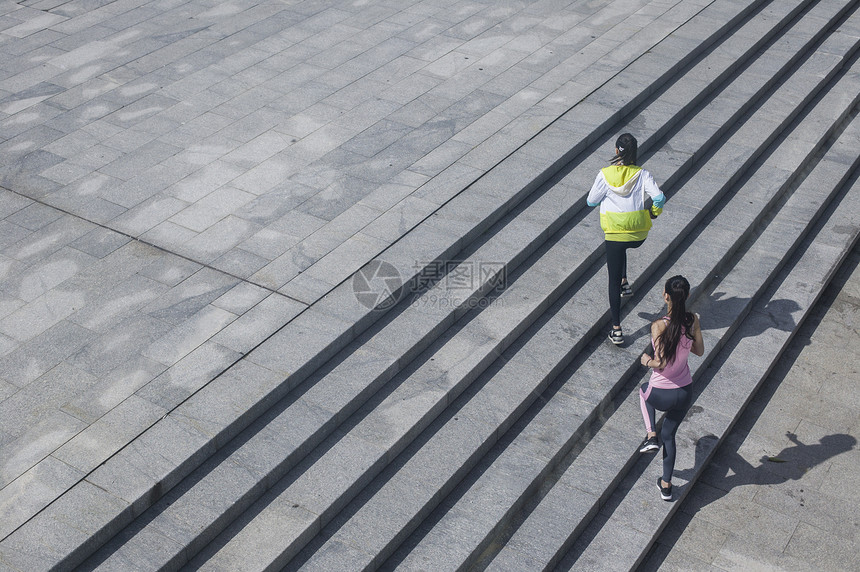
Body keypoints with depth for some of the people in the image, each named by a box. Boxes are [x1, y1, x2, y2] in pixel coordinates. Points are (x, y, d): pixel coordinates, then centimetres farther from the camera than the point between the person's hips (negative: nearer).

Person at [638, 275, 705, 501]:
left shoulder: (659, 326, -24)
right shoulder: (693, 320, -9)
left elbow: (660, 363, -26)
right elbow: (699, 351, 5)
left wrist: (646, 361, -6)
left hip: (662, 395, -4)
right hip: (685, 392, 4)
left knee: (644, 390, 35)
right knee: (669, 434, 27)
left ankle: (651, 436, 21)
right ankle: (666, 485, 35)